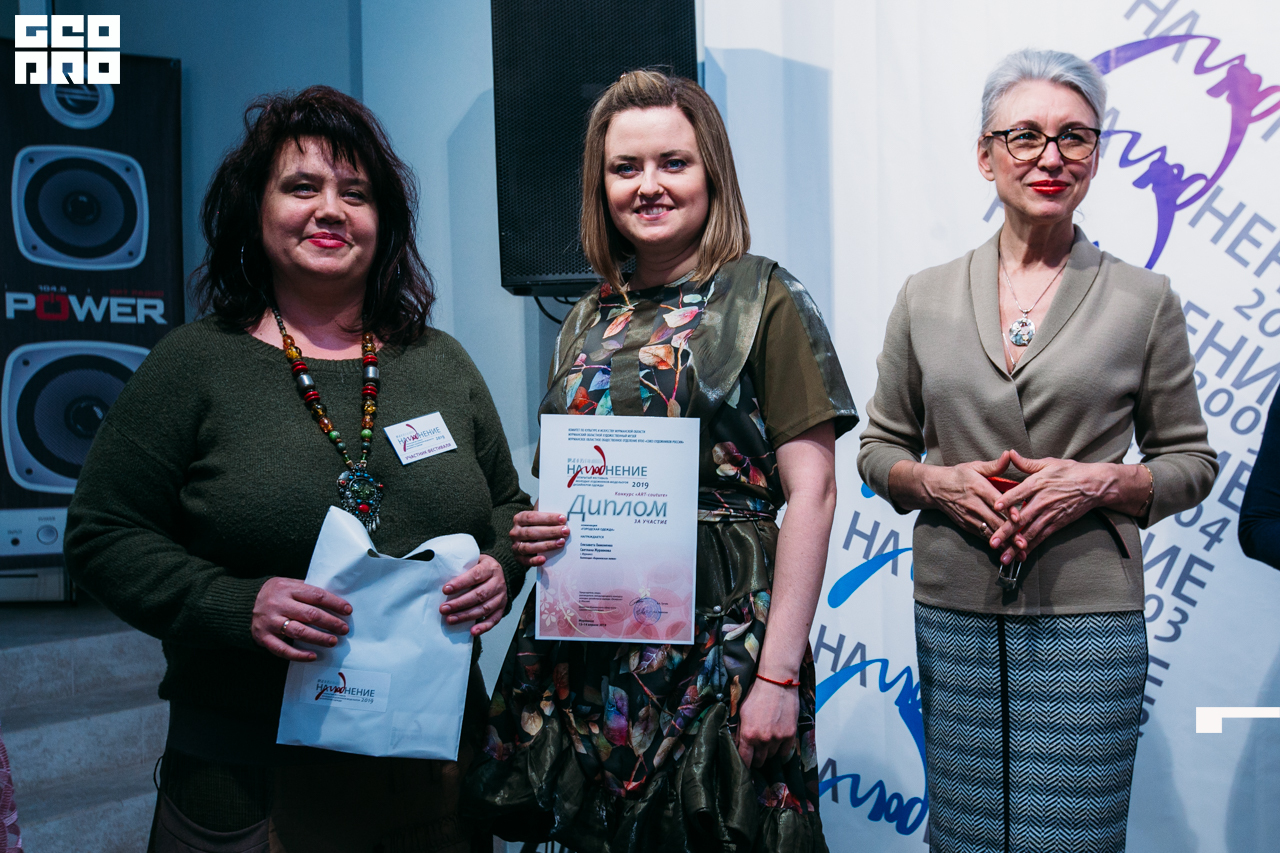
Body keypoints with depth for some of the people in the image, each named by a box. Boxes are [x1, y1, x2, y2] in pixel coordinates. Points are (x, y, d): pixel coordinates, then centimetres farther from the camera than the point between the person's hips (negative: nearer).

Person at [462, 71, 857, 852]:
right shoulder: (589, 323, 11)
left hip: (717, 640, -5)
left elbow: (811, 493, -10)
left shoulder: (762, 298, -4)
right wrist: (535, 532, -2)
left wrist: (780, 673, -15)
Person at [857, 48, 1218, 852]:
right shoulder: (926, 297, 6)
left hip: (1088, 616, -1)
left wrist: (1101, 482, -12)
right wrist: (937, 482, -9)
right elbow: (878, 449, 11)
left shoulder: (1145, 300, 2)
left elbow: (1192, 461, 7)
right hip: (954, 611, 2)